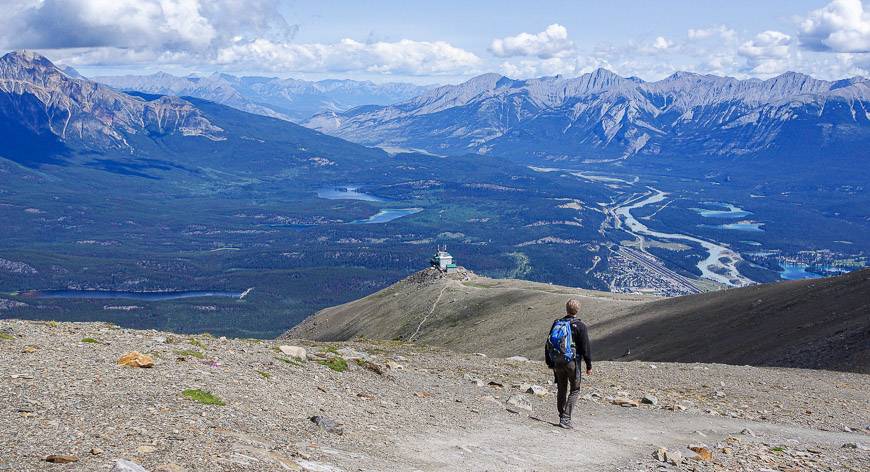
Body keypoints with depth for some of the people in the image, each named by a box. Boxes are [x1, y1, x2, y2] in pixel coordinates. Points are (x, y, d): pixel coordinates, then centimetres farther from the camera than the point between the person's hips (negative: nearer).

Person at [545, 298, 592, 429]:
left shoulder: (557, 323, 7)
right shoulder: (580, 326, -8)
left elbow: (548, 344, 12)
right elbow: (585, 348, -8)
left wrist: (549, 362, 19)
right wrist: (589, 366, -1)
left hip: (557, 362, 4)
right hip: (572, 362, -4)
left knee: (562, 390, 15)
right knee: (574, 390, 5)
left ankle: (562, 417, 18)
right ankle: (565, 418, -6)